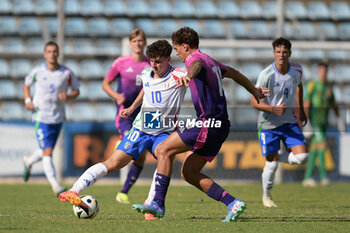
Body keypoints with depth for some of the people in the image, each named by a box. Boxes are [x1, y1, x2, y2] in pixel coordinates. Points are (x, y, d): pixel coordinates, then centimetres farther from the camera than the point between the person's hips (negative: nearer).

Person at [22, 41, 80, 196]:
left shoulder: (67, 73, -4)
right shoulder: (37, 72, -5)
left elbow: (76, 90, 8)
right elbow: (26, 84, 14)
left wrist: (68, 97, -14)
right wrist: (28, 100, -2)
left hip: (58, 118, 3)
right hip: (41, 117, -3)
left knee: (47, 151, 16)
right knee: (47, 152, -13)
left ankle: (28, 162, 47)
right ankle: (55, 185, -15)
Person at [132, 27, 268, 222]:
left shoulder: (196, 58, -7)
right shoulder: (210, 61, 23)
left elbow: (197, 65, -34)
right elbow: (235, 74, 39)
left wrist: (188, 76, -59)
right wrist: (255, 92, 56)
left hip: (209, 122, -10)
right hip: (220, 125, 10)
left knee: (164, 150, -9)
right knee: (189, 172, 11)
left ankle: (158, 204, -16)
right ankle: (232, 203, 4)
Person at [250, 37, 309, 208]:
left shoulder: (297, 70, -3)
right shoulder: (267, 75, -20)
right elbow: (254, 102, -17)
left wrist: (300, 109, 19)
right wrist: (273, 109, -31)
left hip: (289, 122, 4)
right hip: (268, 123, -4)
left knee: (302, 157, -10)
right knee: (271, 164, -1)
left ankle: (279, 158, 21)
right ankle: (266, 196, 24)